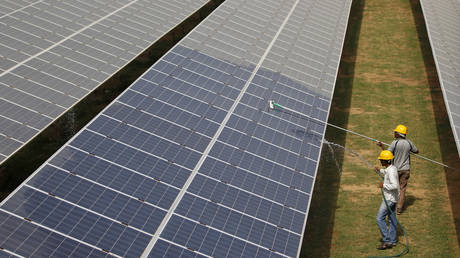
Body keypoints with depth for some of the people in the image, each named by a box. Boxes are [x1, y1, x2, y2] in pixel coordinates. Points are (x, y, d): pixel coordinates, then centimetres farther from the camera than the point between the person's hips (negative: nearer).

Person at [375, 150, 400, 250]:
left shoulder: (391, 171, -24)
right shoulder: (392, 167, 7)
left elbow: (395, 185, -35)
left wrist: (383, 185, -24)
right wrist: (380, 170, 31)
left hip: (389, 199, -10)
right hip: (392, 198, 10)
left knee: (380, 218, -6)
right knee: (392, 219, 15)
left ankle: (386, 240, -3)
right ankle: (392, 241, 23)